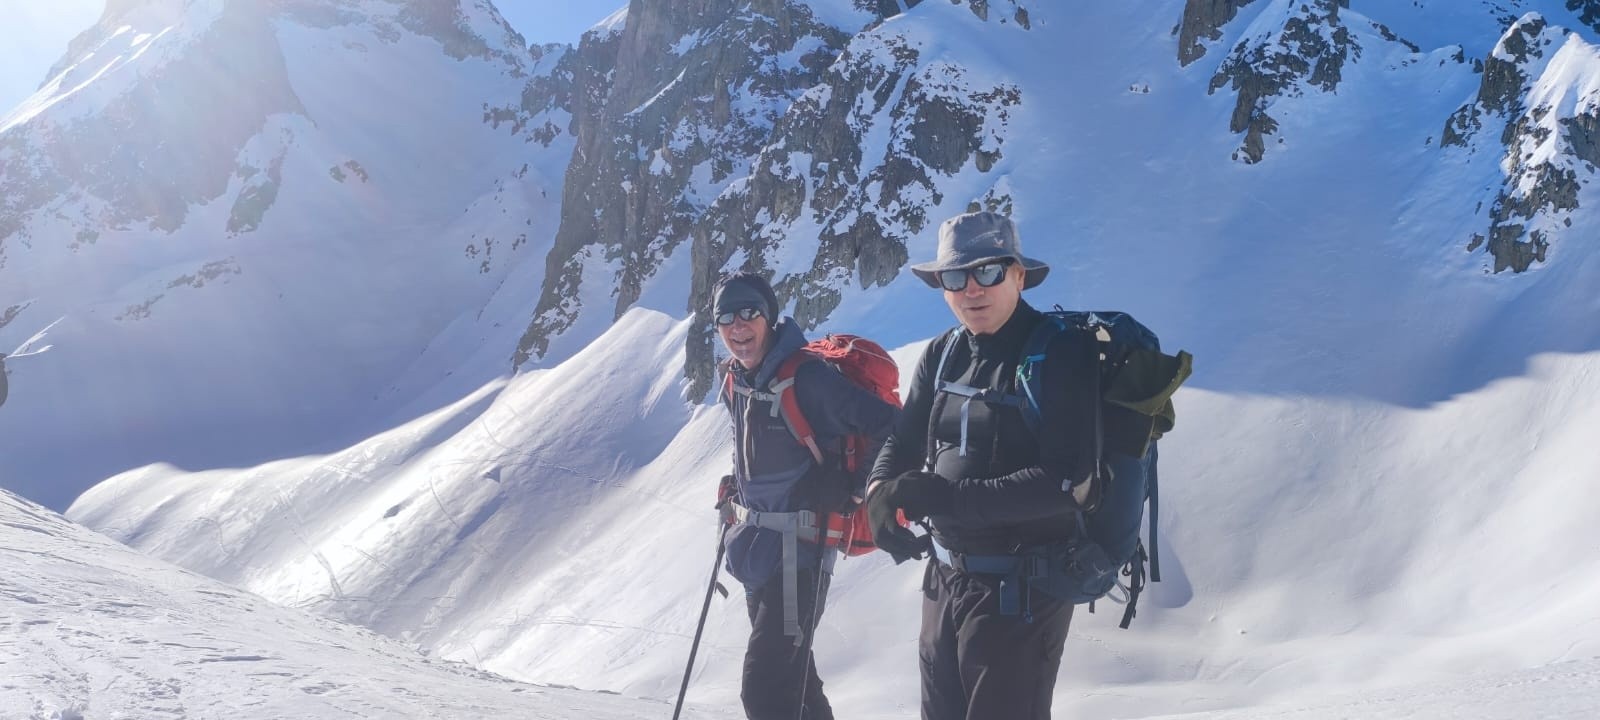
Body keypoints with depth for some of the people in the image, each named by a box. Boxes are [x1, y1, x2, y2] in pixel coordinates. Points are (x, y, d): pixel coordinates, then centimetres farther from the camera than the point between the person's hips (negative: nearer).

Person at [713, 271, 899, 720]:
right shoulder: (736, 381, 5)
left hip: (796, 550, -8)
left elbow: (890, 427, -20)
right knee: (791, 673, 23)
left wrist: (855, 490, -13)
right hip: (756, 547, 9)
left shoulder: (807, 378, -19)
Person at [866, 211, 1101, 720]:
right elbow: (902, 443, 10)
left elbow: (1068, 483, -24)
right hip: (944, 577, 7)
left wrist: (947, 496, -27)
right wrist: (881, 495, -14)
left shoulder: (1063, 353, -16)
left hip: (1020, 589, -7)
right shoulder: (942, 355, 3)